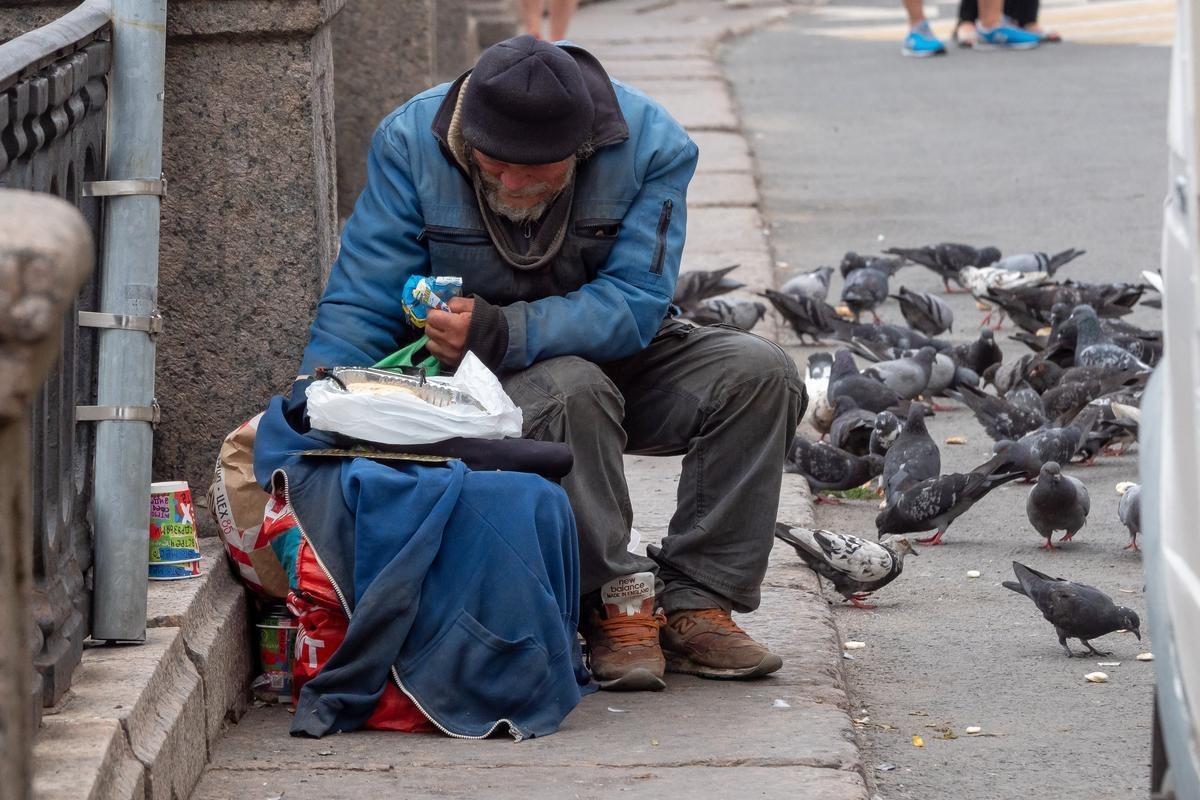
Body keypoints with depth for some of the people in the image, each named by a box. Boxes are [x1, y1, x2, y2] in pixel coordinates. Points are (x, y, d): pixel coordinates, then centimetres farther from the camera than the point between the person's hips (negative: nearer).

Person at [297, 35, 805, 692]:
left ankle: (695, 605, -18)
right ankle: (615, 603, -23)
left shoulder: (652, 145, -19)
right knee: (573, 391, -36)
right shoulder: (412, 142, -18)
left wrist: (503, 333, -38)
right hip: (483, 388, -2)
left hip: (614, 356, 3)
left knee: (760, 373, -22)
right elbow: (357, 305, -18)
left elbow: (633, 305, -25)